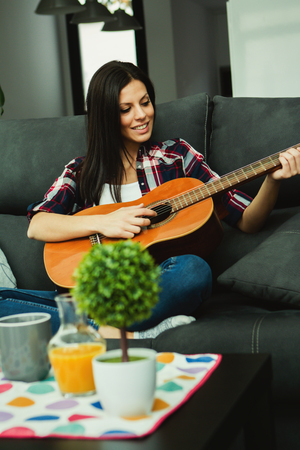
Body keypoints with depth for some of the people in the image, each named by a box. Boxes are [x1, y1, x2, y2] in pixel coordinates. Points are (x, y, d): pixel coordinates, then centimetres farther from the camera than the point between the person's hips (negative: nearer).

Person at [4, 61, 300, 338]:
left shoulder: (175, 154, 15)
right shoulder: (81, 173, 15)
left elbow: (247, 221, 10)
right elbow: (36, 227, -2)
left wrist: (273, 180, -9)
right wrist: (103, 223, -15)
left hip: (160, 284, 0)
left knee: (194, 268, -36)